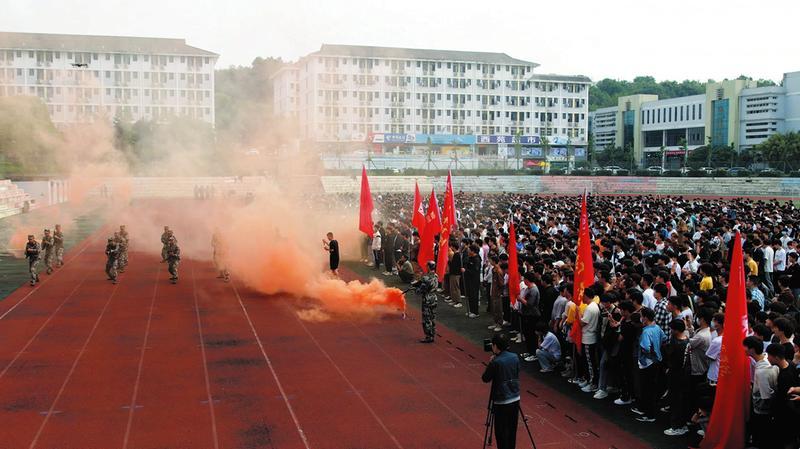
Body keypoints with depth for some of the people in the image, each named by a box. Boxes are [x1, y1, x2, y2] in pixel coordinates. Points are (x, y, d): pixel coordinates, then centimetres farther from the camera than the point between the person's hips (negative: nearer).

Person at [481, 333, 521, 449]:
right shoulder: (515, 357, 0)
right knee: (512, 429, 16)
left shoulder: (496, 362, -19)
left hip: (501, 401, -6)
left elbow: (485, 379, -8)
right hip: (515, 398, 6)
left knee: (501, 431, 3)